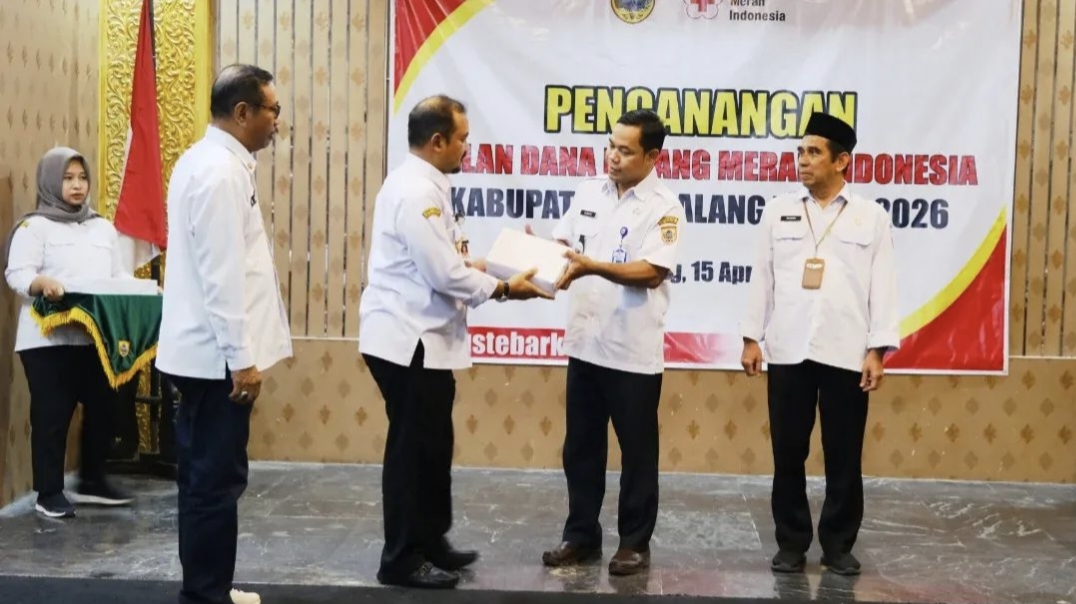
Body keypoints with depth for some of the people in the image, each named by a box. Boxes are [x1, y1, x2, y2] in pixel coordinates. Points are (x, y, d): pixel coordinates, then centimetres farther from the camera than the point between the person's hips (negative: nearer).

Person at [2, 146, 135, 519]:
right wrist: (42, 283, -31)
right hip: (49, 339, -5)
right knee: (51, 414, -2)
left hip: (96, 336, 6)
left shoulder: (103, 227, 18)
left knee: (103, 408, 8)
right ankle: (49, 493, 6)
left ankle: (92, 482, 23)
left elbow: (119, 274, 15)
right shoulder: (34, 226, 0)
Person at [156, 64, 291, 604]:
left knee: (205, 478, 16)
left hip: (204, 351, 11)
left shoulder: (206, 161, 14)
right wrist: (242, 358, -20)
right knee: (215, 481, -3)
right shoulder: (222, 173, -18)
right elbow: (222, 276, -22)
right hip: (216, 355, -11)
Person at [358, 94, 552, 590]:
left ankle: (430, 542, 28)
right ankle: (402, 559, 10)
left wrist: (485, 266, 8)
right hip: (407, 340, -10)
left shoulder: (422, 184, 13)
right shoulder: (416, 191, -20)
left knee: (430, 446, 17)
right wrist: (503, 288, -12)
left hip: (420, 338, 10)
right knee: (412, 449, -1)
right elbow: (444, 274, -23)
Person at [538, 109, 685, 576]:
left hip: (634, 351, -5)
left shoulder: (663, 206, -10)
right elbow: (562, 243, 11)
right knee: (580, 447, 13)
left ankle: (635, 543, 18)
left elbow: (652, 273, -18)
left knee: (637, 451, 6)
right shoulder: (589, 192, 8)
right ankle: (580, 534, 25)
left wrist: (592, 267, -28)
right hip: (585, 342, 6)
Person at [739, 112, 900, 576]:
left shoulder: (872, 217, 3)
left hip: (846, 355, -1)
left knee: (844, 457, 5)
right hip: (787, 352, 2)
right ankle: (791, 544, 17)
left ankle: (838, 546, 17)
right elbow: (762, 277, 8)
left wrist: (877, 350, -6)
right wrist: (751, 337, 3)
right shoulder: (778, 211, 8)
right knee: (788, 454, 6)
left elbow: (883, 286, 1)